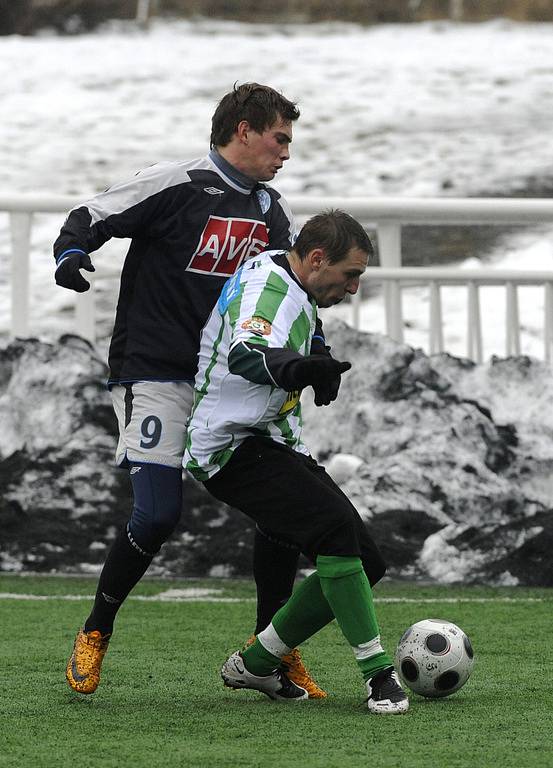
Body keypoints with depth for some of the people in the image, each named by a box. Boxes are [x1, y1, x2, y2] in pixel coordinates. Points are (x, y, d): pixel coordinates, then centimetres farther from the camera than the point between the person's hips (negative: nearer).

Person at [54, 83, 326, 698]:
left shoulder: (273, 214, 12)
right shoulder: (176, 186, -8)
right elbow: (90, 218, -5)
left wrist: (312, 346, 6)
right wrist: (72, 251, -27)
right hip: (154, 373, -6)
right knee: (157, 515, -17)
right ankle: (94, 636, 6)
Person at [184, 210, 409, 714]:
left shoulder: (292, 292, 15)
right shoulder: (267, 290, -18)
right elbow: (245, 354, -41)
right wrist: (299, 369, -60)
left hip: (277, 446, 10)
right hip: (235, 449, -10)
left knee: (366, 562, 2)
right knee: (336, 526, -30)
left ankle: (255, 664, 13)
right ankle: (378, 671, -29)